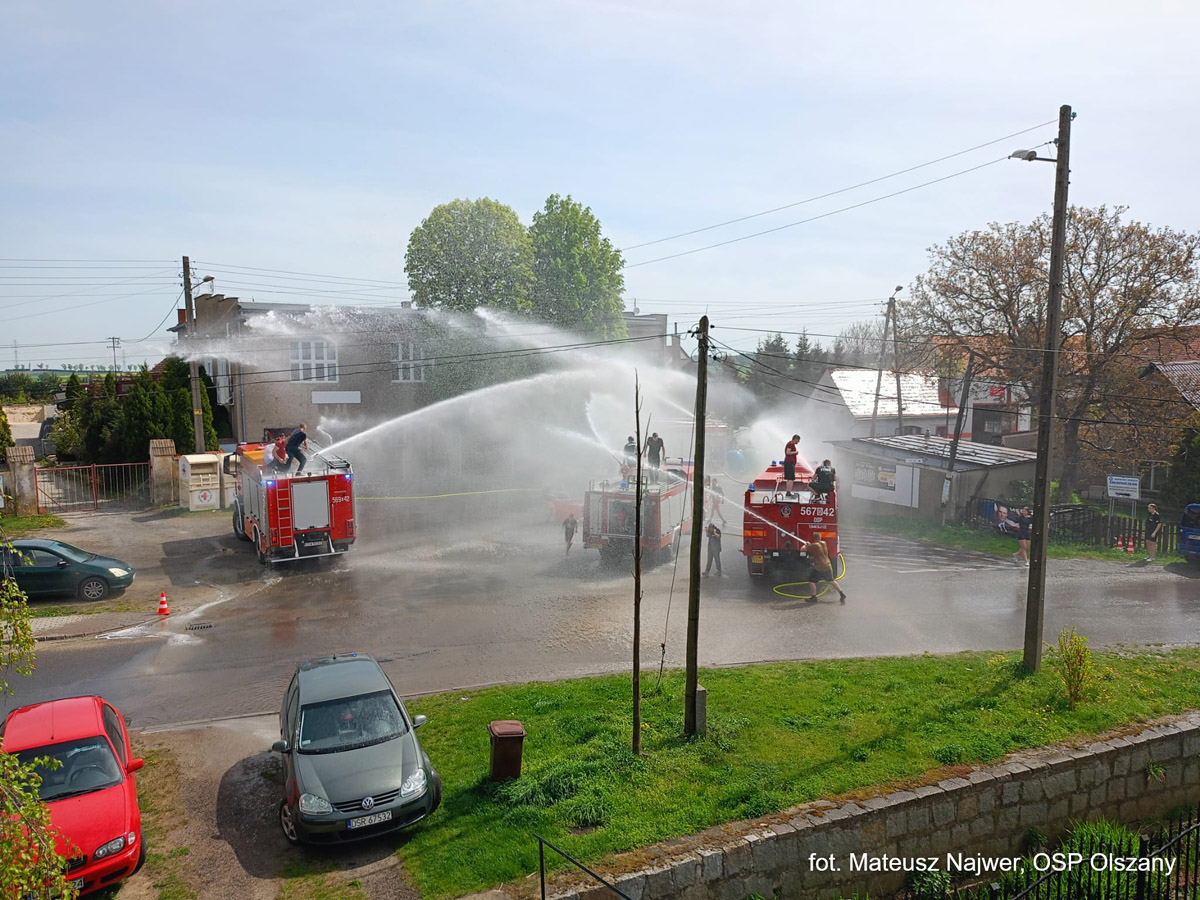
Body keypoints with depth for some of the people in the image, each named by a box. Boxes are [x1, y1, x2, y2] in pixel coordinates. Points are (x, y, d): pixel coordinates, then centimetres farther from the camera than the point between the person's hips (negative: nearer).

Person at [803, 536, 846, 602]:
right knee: (831, 581, 21)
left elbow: (802, 549, -7)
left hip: (819, 568, -7)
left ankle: (814, 597, 3)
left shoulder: (814, 546, -12)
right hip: (828, 566, 7)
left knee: (812, 581, 3)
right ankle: (842, 593, 20)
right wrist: (810, 544, 22)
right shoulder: (824, 543, 7)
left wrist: (805, 545, 13)